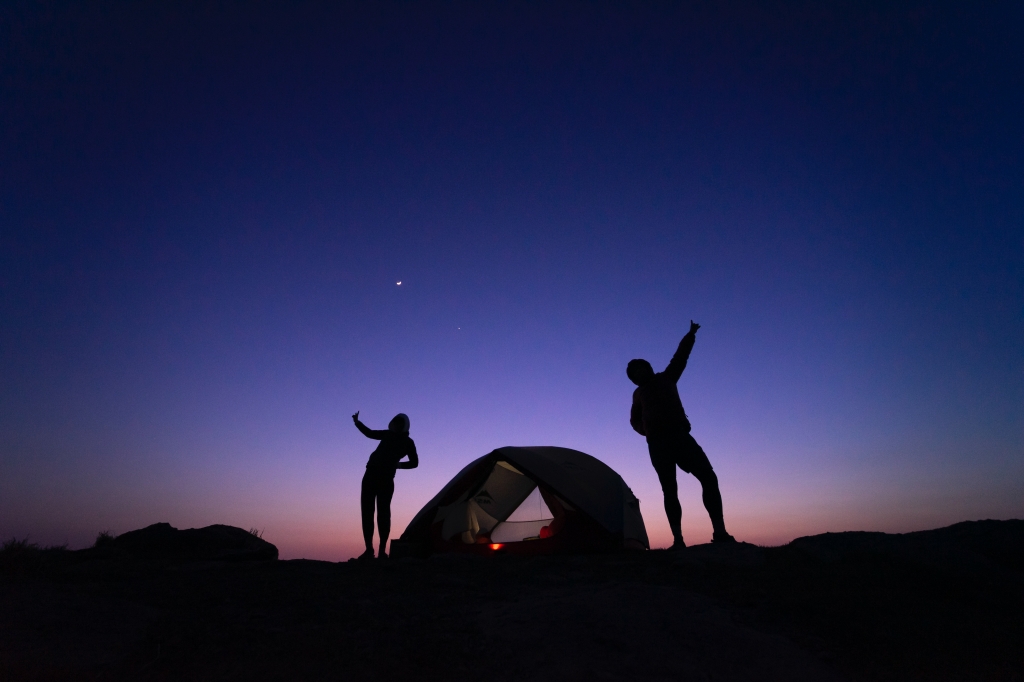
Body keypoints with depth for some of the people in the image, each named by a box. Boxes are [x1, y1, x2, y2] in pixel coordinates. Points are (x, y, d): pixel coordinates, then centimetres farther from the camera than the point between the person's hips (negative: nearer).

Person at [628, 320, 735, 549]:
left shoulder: (666, 378, 19)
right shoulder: (639, 393, 21)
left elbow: (681, 356, 16)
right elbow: (635, 420, 29)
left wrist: (691, 335, 8)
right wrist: (648, 431, 11)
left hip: (680, 437, 0)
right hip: (658, 444, 0)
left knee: (709, 478, -12)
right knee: (669, 490, -5)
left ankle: (720, 532, -13)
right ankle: (678, 540, -7)